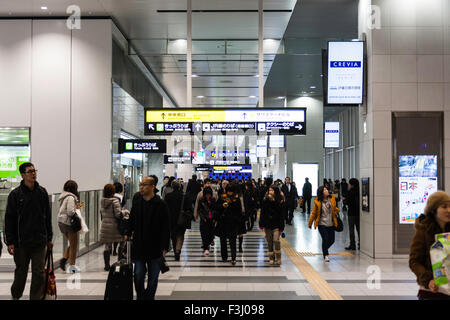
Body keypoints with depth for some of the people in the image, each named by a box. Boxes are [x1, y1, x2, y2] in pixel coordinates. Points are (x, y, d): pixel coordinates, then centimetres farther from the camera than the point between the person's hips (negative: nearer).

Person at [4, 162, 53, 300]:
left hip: (40, 242, 2)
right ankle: (15, 296, 34)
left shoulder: (42, 192, 5)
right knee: (21, 273, 11)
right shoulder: (15, 194, -4)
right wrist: (10, 242, -8)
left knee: (39, 273, 2)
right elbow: (9, 220, -3)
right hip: (21, 242, -2)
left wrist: (49, 238, 10)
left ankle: (36, 297, 13)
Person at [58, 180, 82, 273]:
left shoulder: (63, 197, 11)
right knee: (74, 245, 4)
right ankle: (72, 266, 9)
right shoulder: (71, 198, -17)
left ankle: (64, 259, 7)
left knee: (72, 244, 21)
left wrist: (76, 207, 10)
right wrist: (77, 209, -5)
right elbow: (70, 212, -24)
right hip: (69, 223, -8)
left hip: (61, 222, 9)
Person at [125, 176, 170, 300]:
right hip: (139, 245, 3)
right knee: (138, 274, 4)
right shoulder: (137, 198, 2)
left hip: (155, 247, -3)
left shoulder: (161, 204, -11)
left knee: (153, 277, 9)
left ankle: (149, 297, 25)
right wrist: (128, 233, 10)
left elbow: (166, 228, -9)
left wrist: (164, 247, -11)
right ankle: (140, 296, 26)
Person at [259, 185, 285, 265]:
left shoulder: (279, 201, -3)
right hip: (267, 224, 3)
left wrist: (281, 227, -6)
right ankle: (271, 258, 17)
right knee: (269, 242, 7)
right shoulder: (265, 200, 2)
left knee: (276, 240, -15)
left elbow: (281, 214, -3)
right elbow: (262, 212, 4)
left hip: (276, 224, -3)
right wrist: (261, 224, -1)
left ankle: (278, 258, 0)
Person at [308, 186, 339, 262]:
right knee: (325, 239, -10)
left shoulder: (332, 199, 1)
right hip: (322, 224, -4)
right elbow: (314, 213, 0)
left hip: (331, 224, 4)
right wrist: (310, 223, 4)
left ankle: (324, 249, 37)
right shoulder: (318, 202, -9)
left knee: (332, 240, 8)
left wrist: (336, 210, -4)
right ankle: (325, 255, 9)